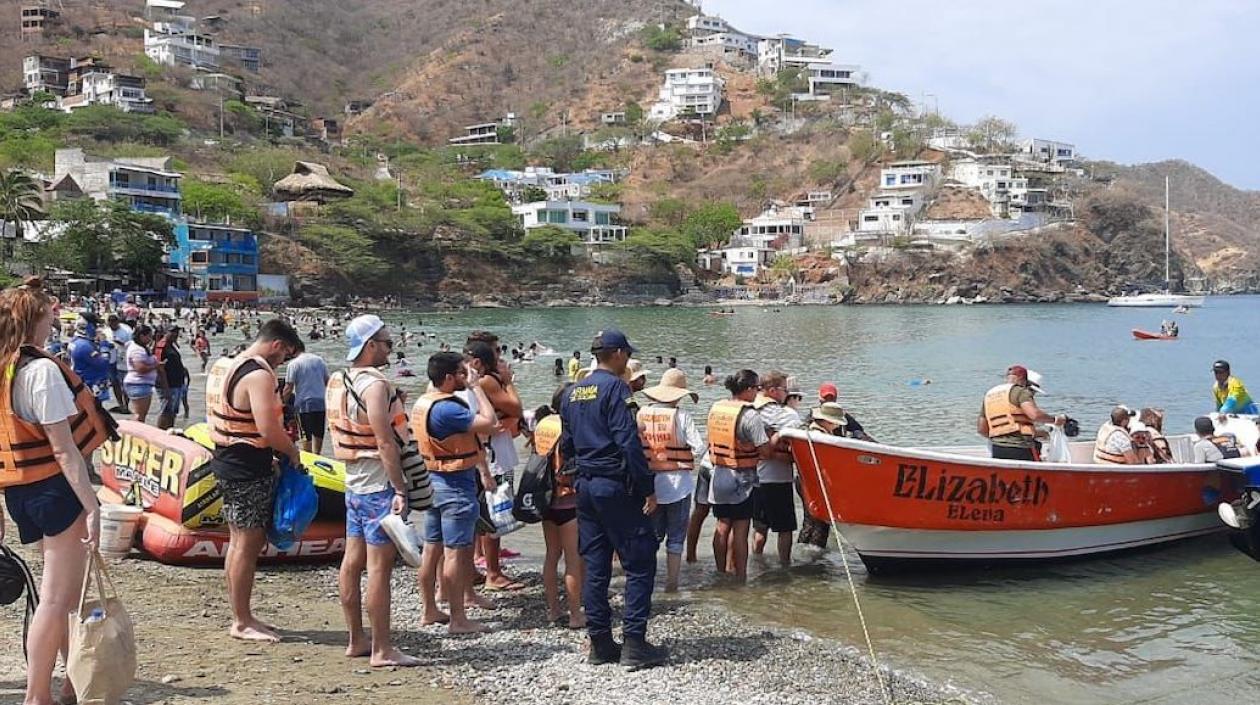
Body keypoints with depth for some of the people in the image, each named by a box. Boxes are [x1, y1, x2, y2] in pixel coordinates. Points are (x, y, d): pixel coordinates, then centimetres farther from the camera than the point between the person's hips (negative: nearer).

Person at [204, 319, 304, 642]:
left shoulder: (222, 367, 12)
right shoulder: (259, 376, -20)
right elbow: (268, 430, -26)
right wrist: (292, 451, -8)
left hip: (226, 463, 10)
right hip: (249, 472, -10)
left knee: (238, 542, 16)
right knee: (249, 544, -2)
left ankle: (241, 616, 25)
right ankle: (242, 623, 6)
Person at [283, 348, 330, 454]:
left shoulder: (293, 364, -7)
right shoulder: (320, 360, 8)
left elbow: (289, 387, -10)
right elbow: (327, 382, 12)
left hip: (304, 404, -5)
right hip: (321, 403, 5)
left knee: (306, 436, 2)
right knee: (319, 434, 17)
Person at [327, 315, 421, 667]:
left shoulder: (339, 382, 10)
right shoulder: (375, 385, -18)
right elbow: (386, 443, -22)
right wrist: (401, 490, -20)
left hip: (354, 484, 10)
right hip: (379, 486, -10)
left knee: (353, 561, 13)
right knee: (380, 567, -5)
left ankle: (357, 640, 23)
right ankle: (382, 650, 1)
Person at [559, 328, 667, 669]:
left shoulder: (573, 393, 12)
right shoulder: (615, 388, -12)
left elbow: (567, 445, 17)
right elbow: (629, 441, -19)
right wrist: (648, 488, -17)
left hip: (585, 485, 8)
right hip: (616, 485, -8)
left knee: (595, 567, 11)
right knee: (640, 564, -2)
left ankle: (599, 643, 15)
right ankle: (634, 643, -3)